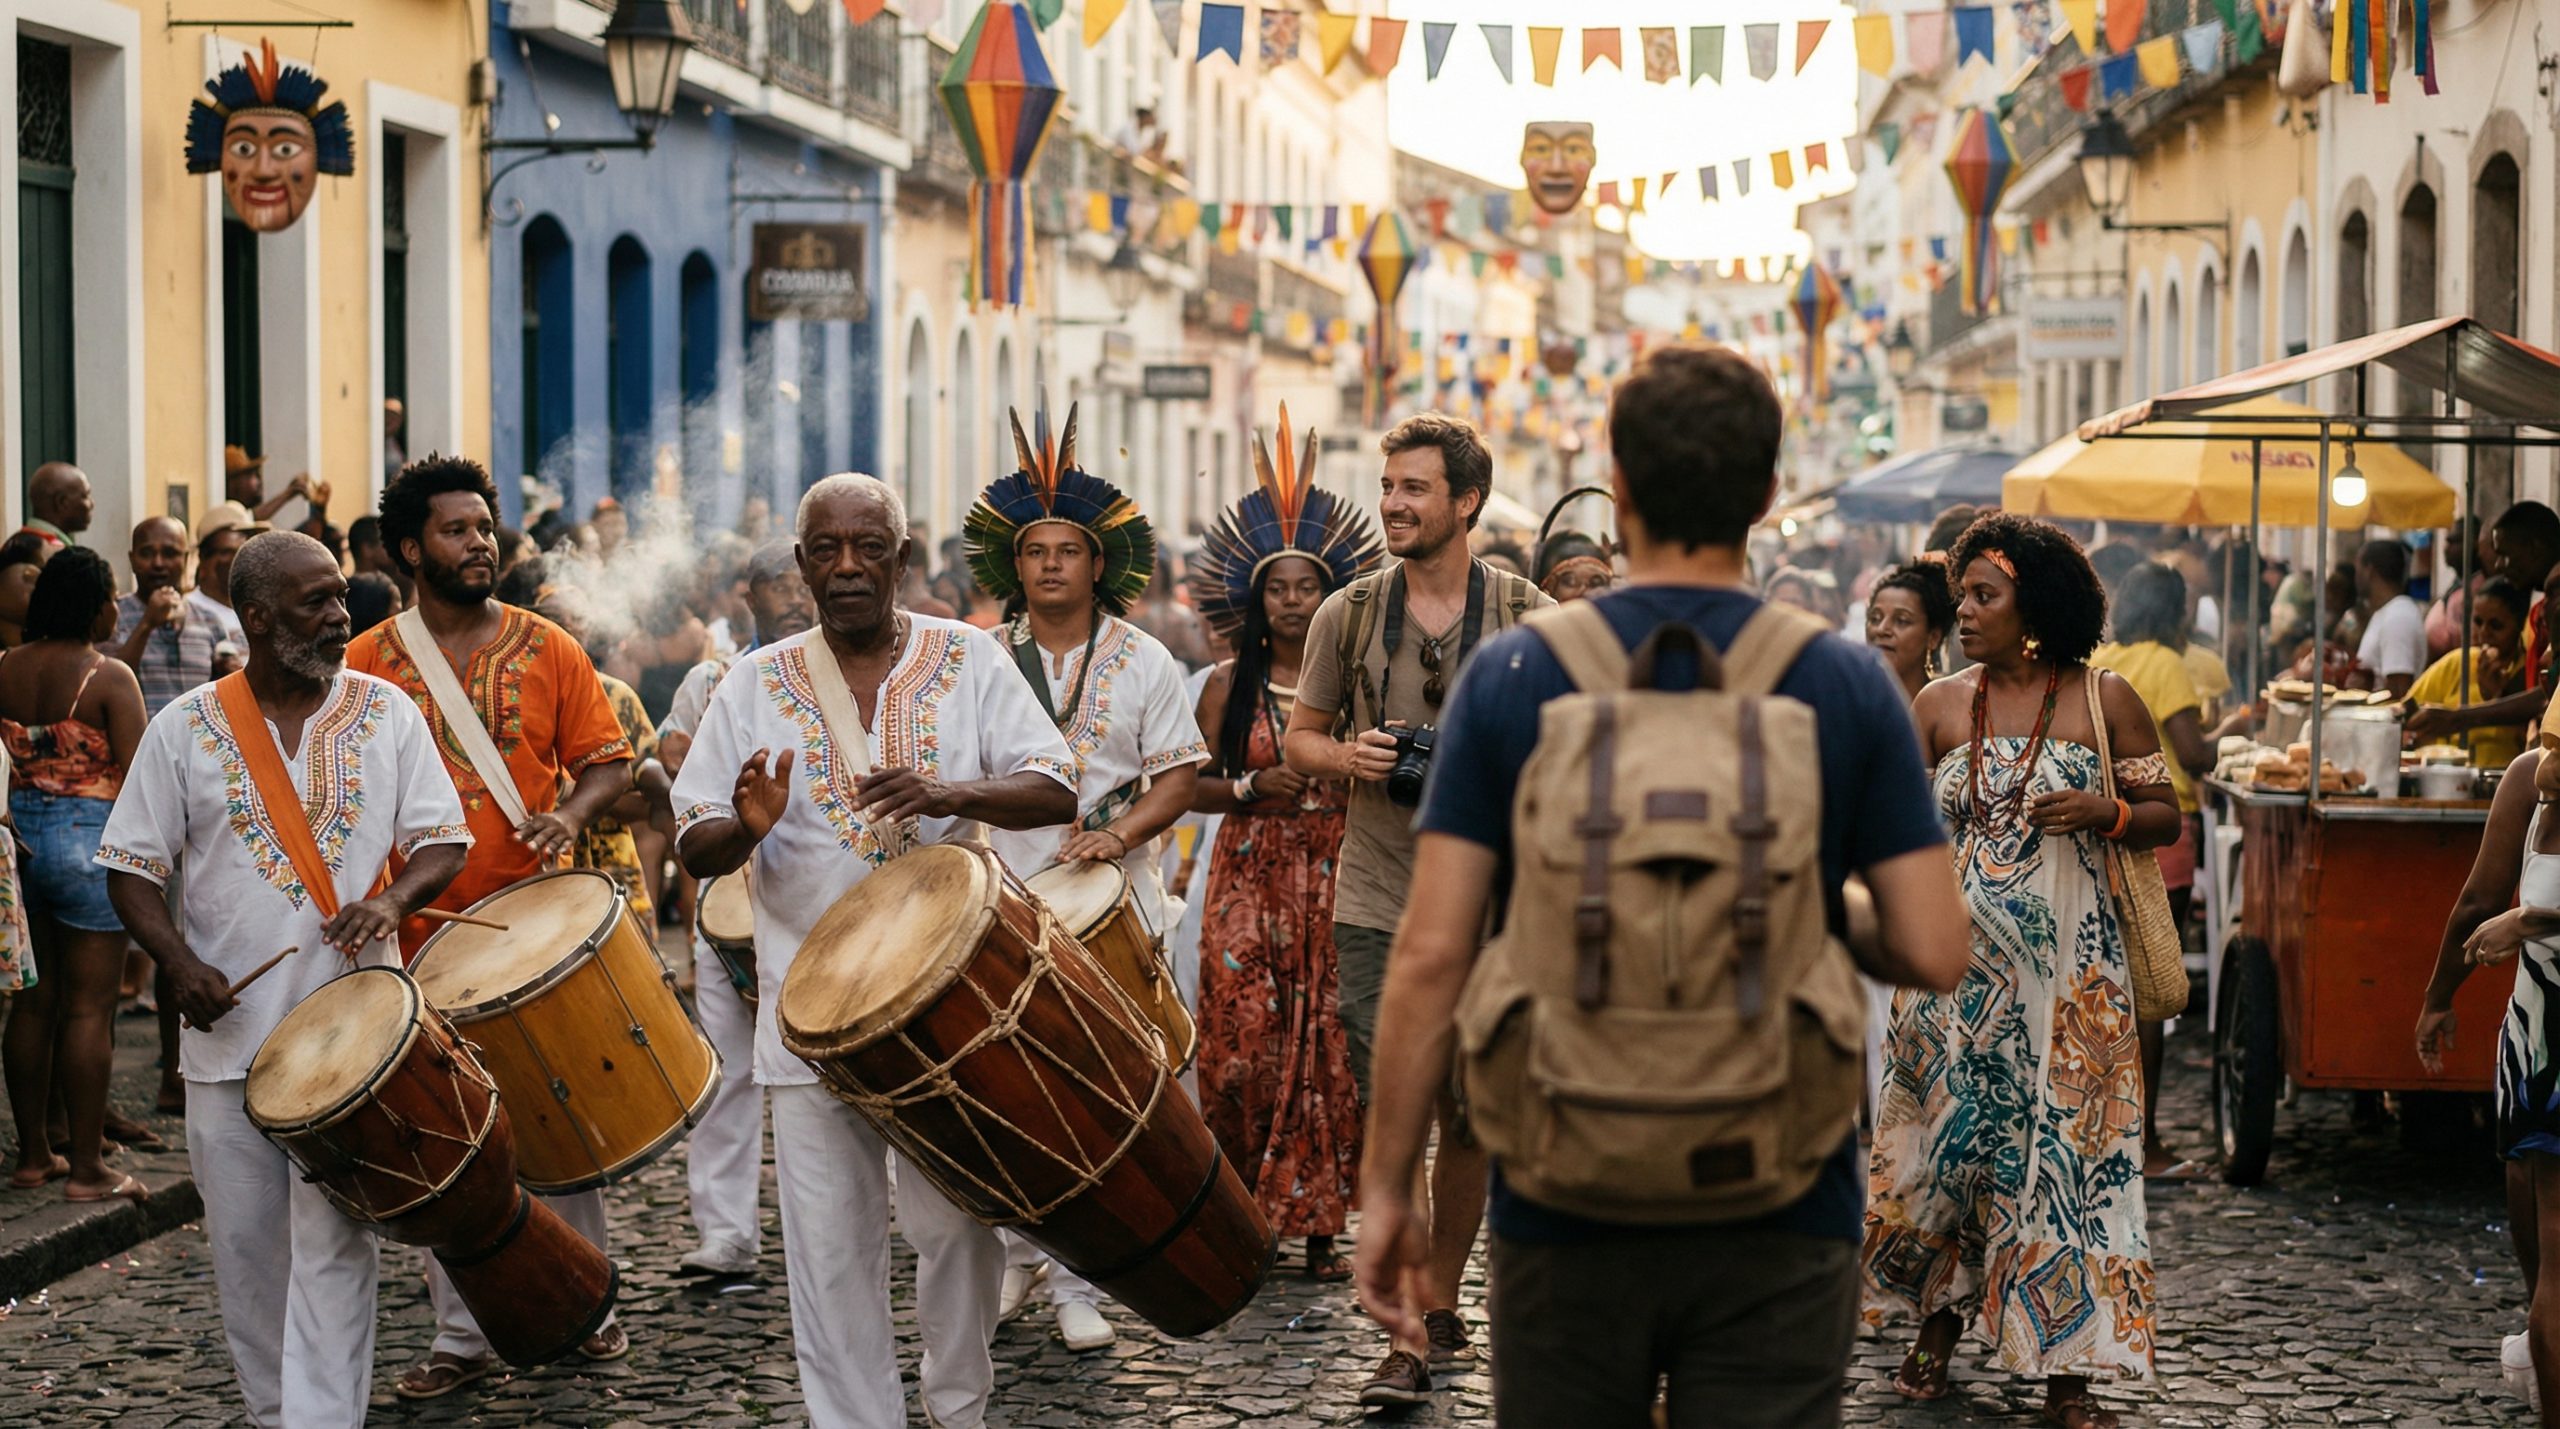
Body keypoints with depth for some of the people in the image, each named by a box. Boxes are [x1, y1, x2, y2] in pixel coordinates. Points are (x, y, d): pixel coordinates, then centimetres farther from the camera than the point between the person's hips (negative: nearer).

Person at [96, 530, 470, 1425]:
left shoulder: (387, 713, 4)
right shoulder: (186, 730, 2)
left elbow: (443, 841, 4)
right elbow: (131, 866, 4)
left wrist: (394, 896, -17)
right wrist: (179, 961, -13)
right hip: (229, 1031, 1)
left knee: (331, 1242, -7)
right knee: (244, 1245, 9)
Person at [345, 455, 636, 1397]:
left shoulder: (546, 650, 4)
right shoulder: (367, 664, 3)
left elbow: (607, 761, 5)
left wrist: (570, 815, -15)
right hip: (420, 937, 0)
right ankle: (462, 1337, 12)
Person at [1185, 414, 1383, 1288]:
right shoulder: (1228, 685, 7)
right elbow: (1192, 788, 8)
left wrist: (1346, 776, -9)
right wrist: (1254, 788, -8)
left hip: (1336, 880, 0)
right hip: (1248, 881, 0)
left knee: (1327, 1047, -4)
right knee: (1243, 1045, -6)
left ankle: (1319, 1223, 2)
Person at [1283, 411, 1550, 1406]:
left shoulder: (1526, 616, 0)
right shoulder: (1347, 614, 3)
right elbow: (1299, 739, 12)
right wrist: (1345, 757, -10)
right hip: (1376, 905, 0)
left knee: (1470, 1121, 11)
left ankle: (1442, 1304, 29)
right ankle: (1408, 1339, 0)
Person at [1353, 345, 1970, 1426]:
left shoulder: (1511, 678, -4)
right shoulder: (1847, 688, -2)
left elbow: (1433, 953, -8)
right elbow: (1933, 951, -6)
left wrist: (1386, 1188, 0)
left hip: (1569, 1208, 0)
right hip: (1779, 1213, 0)